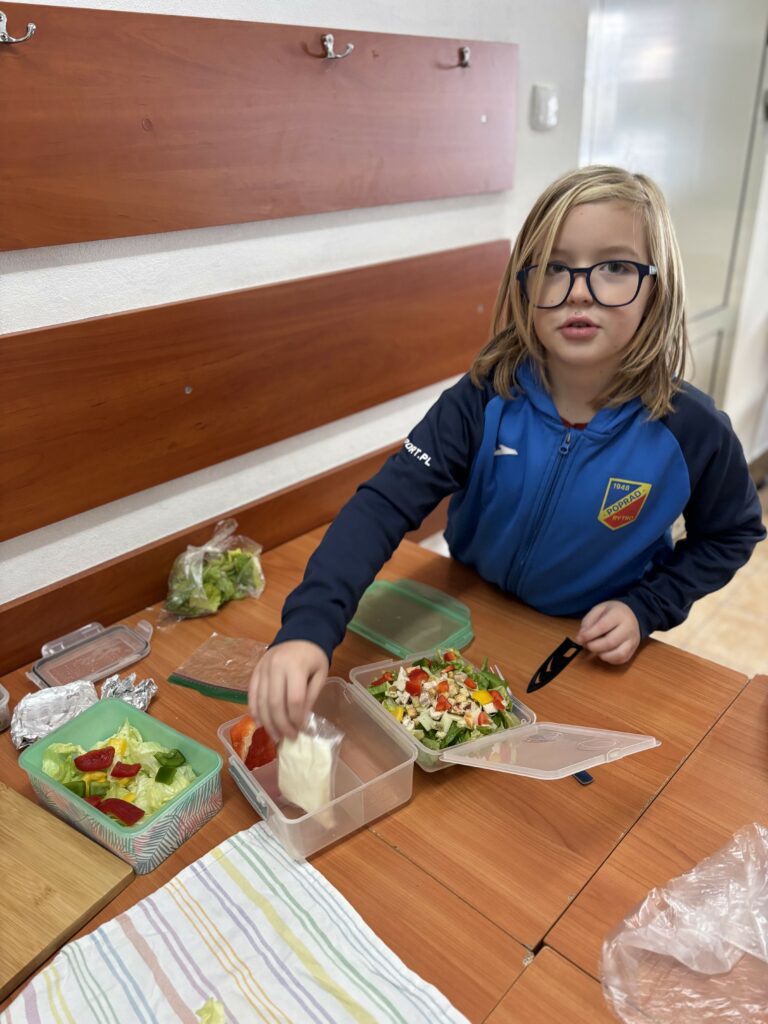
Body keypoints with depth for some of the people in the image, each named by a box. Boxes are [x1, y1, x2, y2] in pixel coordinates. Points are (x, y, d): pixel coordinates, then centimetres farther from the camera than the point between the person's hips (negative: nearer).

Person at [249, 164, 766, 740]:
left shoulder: (691, 430, -22)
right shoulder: (484, 399, -23)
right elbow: (386, 503, -33)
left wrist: (646, 608, -18)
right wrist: (309, 627, -48)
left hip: (596, 658, -1)